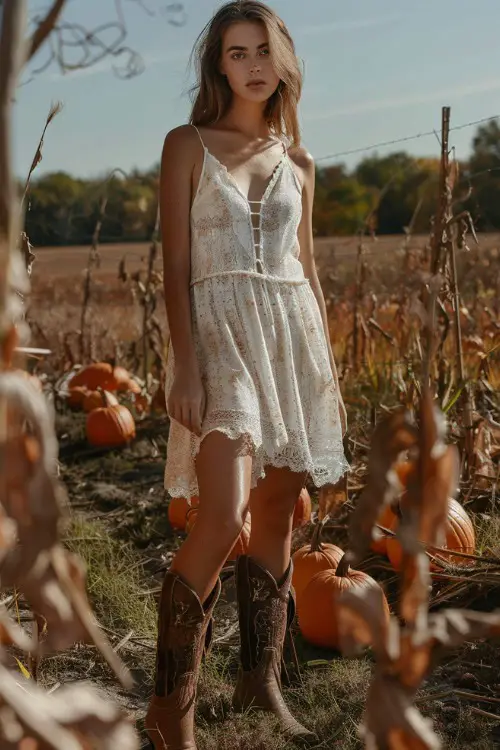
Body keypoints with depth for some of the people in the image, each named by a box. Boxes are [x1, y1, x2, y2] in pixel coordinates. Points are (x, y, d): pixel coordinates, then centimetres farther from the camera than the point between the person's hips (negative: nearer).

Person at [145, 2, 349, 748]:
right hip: (220, 331, -5)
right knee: (221, 519, -18)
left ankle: (261, 681, 24)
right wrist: (186, 365, -16)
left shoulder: (298, 162, 15)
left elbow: (307, 270, 16)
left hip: (294, 332, 5)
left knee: (277, 519, 8)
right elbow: (176, 263, -5)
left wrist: (330, 370, 13)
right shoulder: (187, 144, 3)